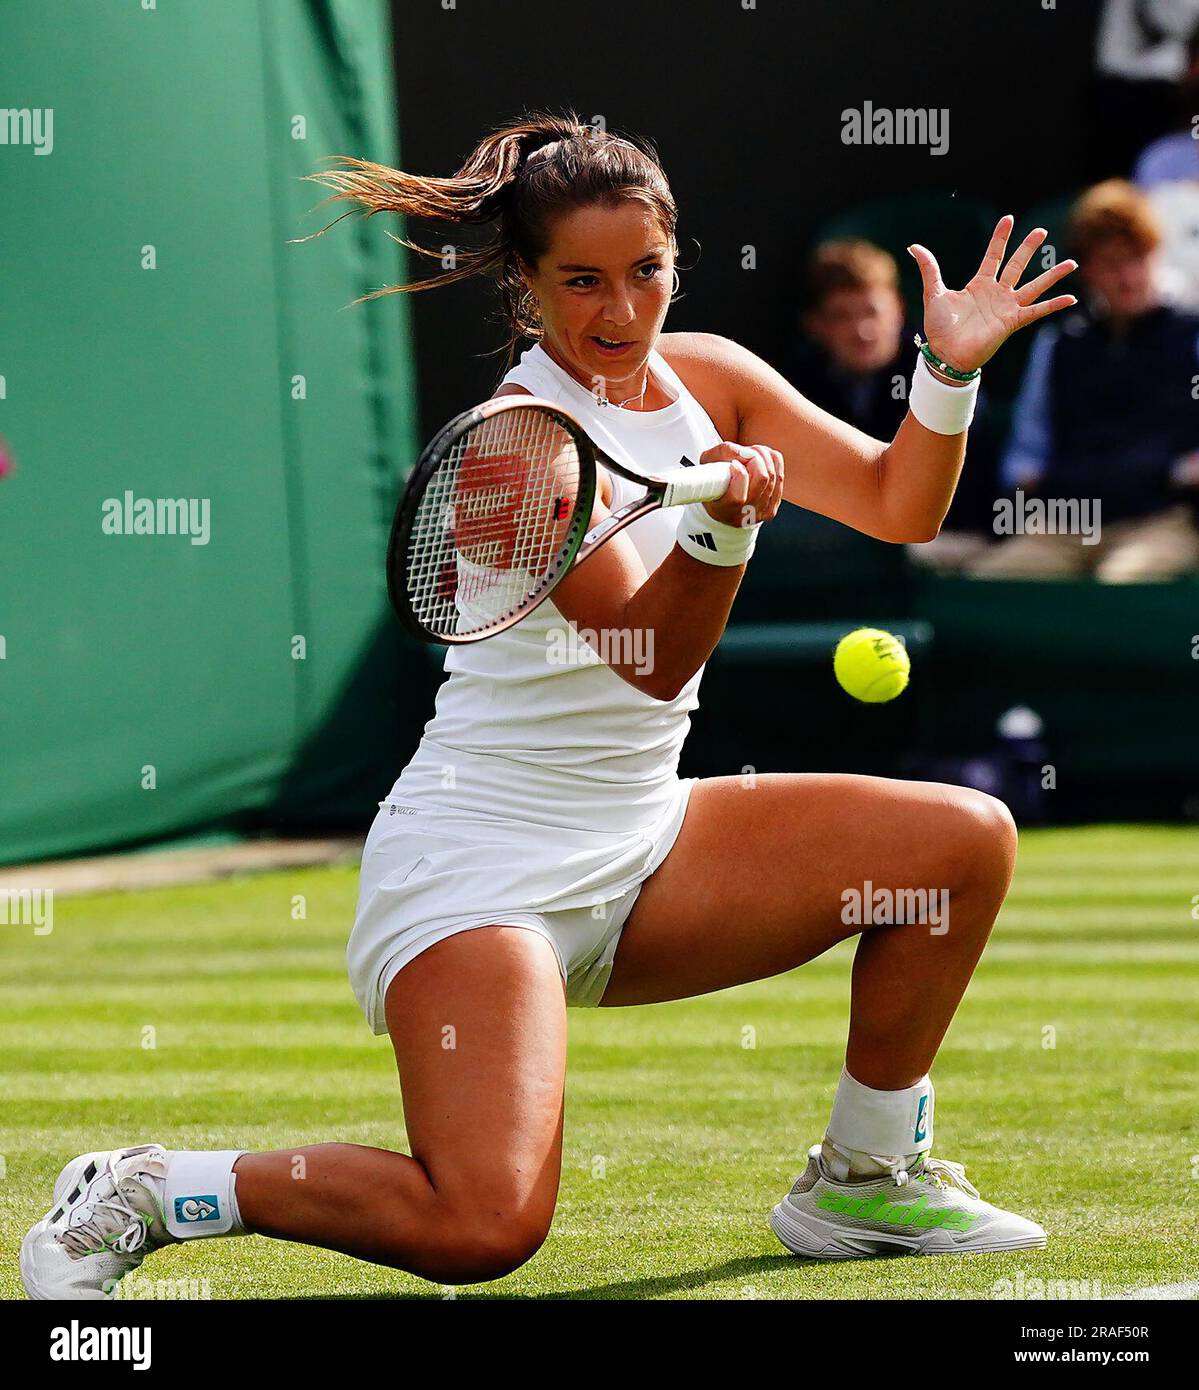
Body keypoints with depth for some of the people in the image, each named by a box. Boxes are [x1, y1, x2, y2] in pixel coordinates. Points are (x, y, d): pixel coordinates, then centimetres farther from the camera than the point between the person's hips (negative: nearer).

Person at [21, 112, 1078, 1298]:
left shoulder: (706, 377, 5)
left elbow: (896, 503, 6)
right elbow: (651, 656, -24)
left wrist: (949, 370, -11)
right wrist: (724, 528, -42)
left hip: (640, 843, 8)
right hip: (482, 863, -8)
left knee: (965, 840, -1)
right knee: (482, 1230, -27)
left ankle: (865, 1180, 13)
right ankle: (147, 1193, -6)